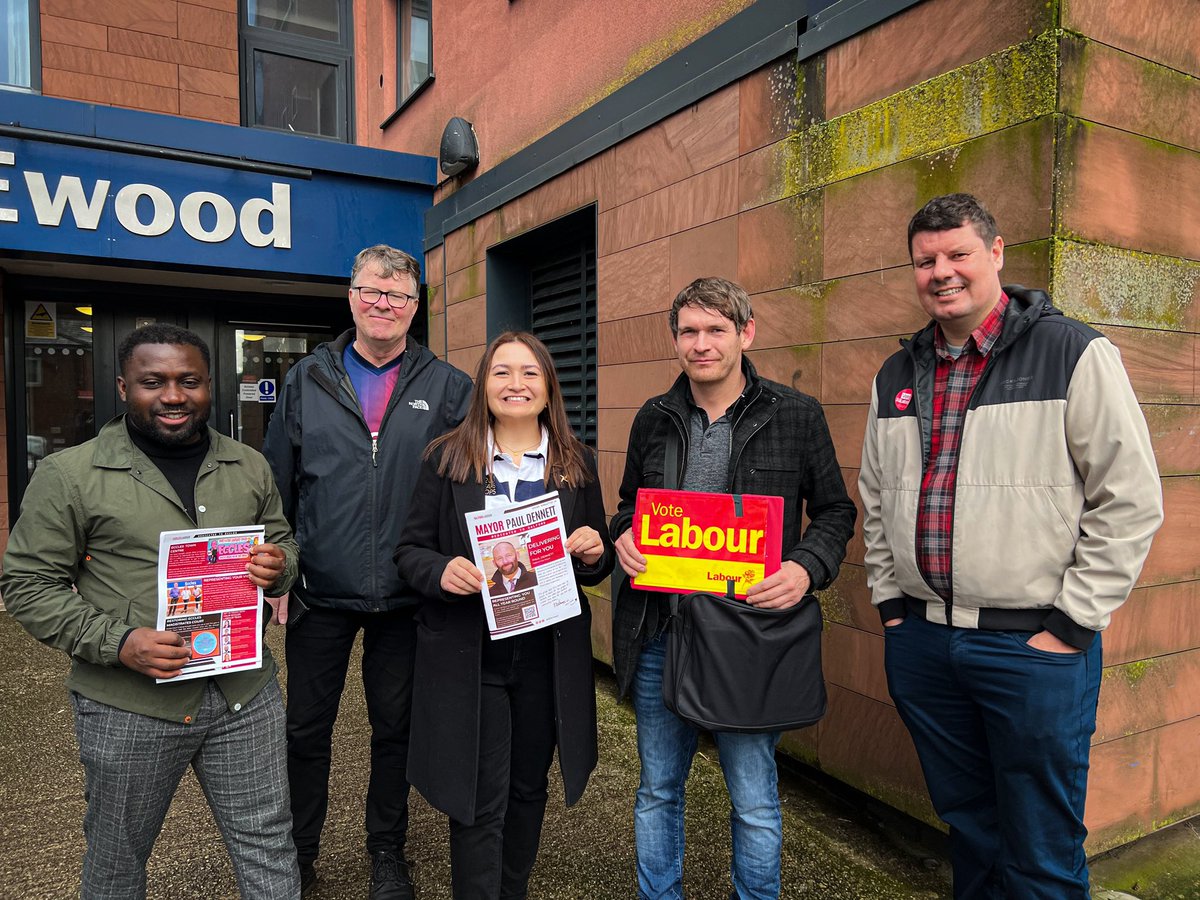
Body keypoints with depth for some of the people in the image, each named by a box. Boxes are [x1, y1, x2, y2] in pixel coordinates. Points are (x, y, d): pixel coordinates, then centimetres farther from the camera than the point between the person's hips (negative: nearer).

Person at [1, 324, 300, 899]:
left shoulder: (249, 467, 5)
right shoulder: (68, 474, -6)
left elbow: (282, 543, 16)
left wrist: (277, 568, -9)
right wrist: (118, 642, -18)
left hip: (245, 696, 3)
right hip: (128, 707, -2)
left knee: (268, 846, 13)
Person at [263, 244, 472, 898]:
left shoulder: (448, 388, -1)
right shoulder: (308, 379, 4)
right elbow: (277, 485, 6)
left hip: (405, 595, -1)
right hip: (321, 593, 1)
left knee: (395, 727, 15)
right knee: (306, 727, 14)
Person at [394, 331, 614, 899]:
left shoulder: (577, 463, 3)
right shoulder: (447, 459, -3)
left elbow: (596, 566, 9)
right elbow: (410, 550, 0)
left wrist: (594, 554, -14)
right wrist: (441, 572, -21)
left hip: (548, 655, 3)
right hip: (468, 655, -2)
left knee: (529, 789, 19)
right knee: (479, 803, 4)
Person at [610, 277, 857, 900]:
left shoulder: (796, 415, -2)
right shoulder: (654, 419, 6)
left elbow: (835, 510, 4)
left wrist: (808, 568, -15)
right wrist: (624, 534, -6)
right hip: (659, 633, 3)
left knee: (754, 801, 11)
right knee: (657, 789, 18)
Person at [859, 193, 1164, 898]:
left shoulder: (1076, 354, -6)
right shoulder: (898, 376, 9)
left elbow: (1132, 502, -9)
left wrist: (1072, 624, -11)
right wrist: (890, 599, 10)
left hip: (1035, 645, -4)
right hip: (920, 643, 5)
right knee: (966, 824, 21)